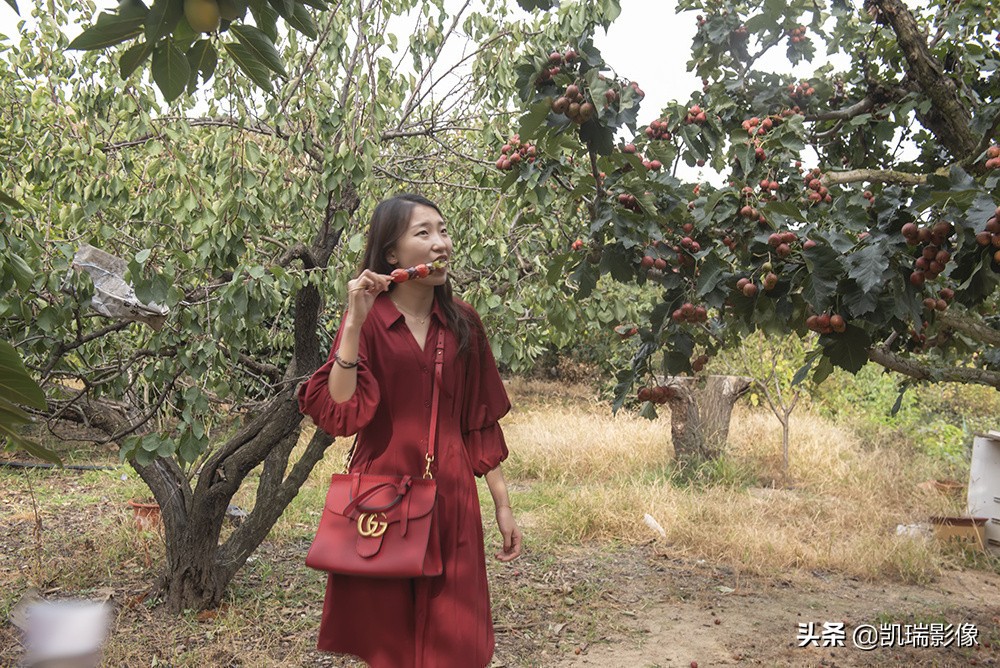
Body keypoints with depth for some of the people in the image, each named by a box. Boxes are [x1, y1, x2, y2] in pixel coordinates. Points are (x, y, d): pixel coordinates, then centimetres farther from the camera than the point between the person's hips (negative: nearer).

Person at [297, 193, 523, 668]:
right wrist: (355, 323, -21)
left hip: (451, 503, 3)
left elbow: (480, 423, 8)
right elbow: (338, 414, -16)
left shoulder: (462, 323, 5)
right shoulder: (369, 319, -5)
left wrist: (502, 504, 8)